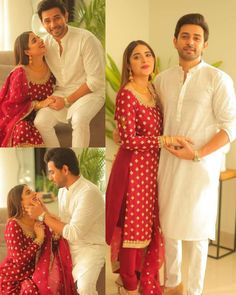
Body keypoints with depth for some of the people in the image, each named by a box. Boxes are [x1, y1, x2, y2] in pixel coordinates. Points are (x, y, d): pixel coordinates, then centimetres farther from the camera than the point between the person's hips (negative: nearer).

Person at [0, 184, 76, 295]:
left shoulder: (39, 221, 0)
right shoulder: (13, 225, -17)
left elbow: (52, 249, 2)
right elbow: (19, 260, -24)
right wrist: (39, 239, -21)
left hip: (32, 275, 6)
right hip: (13, 279, -5)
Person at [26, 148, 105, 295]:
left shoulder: (88, 193, -23)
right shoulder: (63, 190, 4)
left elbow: (73, 233, -24)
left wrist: (43, 214, -20)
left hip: (89, 249, -8)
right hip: (69, 248, 8)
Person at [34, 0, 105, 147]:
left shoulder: (86, 39, -19)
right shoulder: (47, 42, 0)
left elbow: (96, 80, -18)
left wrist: (67, 101, -18)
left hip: (89, 92, -5)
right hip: (61, 93, 6)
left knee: (79, 119, -34)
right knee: (40, 121, -15)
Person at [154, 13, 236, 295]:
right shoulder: (162, 79, 7)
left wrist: (198, 154, -18)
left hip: (201, 165, -4)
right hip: (168, 162, 4)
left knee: (197, 232, 4)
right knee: (169, 226, 13)